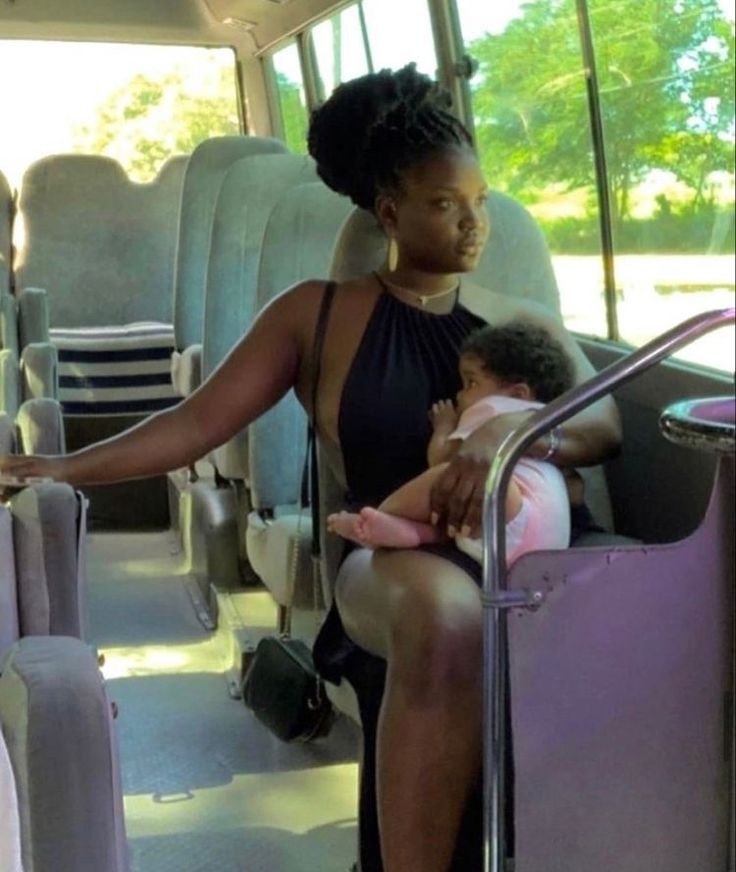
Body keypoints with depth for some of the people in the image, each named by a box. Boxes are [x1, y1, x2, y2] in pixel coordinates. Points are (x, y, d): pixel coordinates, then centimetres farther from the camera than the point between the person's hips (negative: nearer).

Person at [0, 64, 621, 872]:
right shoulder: (317, 314, 11)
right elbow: (199, 421, 7)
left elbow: (605, 426, 2)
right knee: (446, 616, -40)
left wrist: (510, 429, -20)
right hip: (395, 560, -2)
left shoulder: (524, 324, 17)